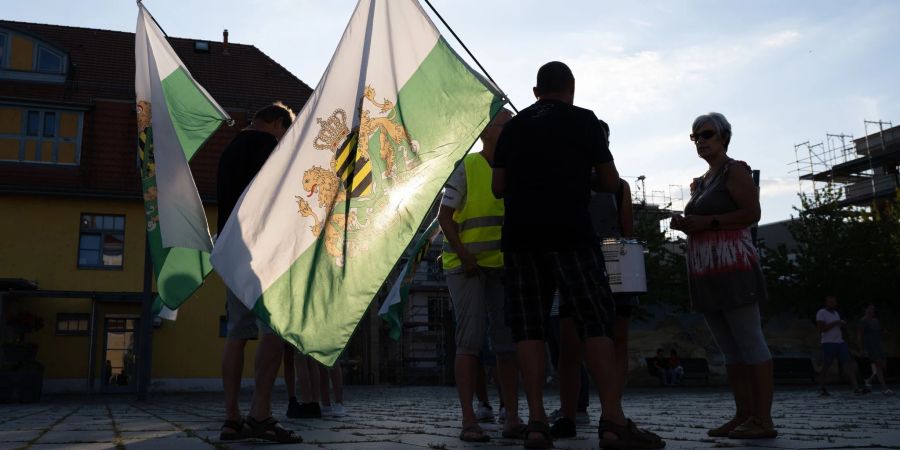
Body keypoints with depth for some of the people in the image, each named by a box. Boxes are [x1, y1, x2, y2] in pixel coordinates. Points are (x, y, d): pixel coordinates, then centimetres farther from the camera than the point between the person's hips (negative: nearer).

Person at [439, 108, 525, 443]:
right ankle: (469, 421, -3)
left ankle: (513, 418, 8)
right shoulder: (468, 167, -4)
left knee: (508, 339, 2)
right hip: (467, 265, -5)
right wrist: (465, 258, -12)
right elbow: (444, 215, -6)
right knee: (470, 338, -7)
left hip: (503, 265, 5)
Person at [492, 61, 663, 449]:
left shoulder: (512, 127, 16)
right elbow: (609, 182, 6)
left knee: (529, 327, 2)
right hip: (567, 232, -4)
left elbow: (498, 188, 14)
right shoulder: (583, 120, 6)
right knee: (595, 320, -3)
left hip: (519, 234, 4)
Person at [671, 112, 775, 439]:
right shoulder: (699, 182, 22)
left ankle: (763, 419, -7)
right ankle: (743, 415, 9)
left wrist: (708, 221, -16)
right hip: (706, 272, 9)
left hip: (731, 265, -9)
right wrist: (684, 224, 9)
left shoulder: (735, 170, -1)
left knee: (749, 342, -8)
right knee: (730, 348, 7)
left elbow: (752, 212, -12)